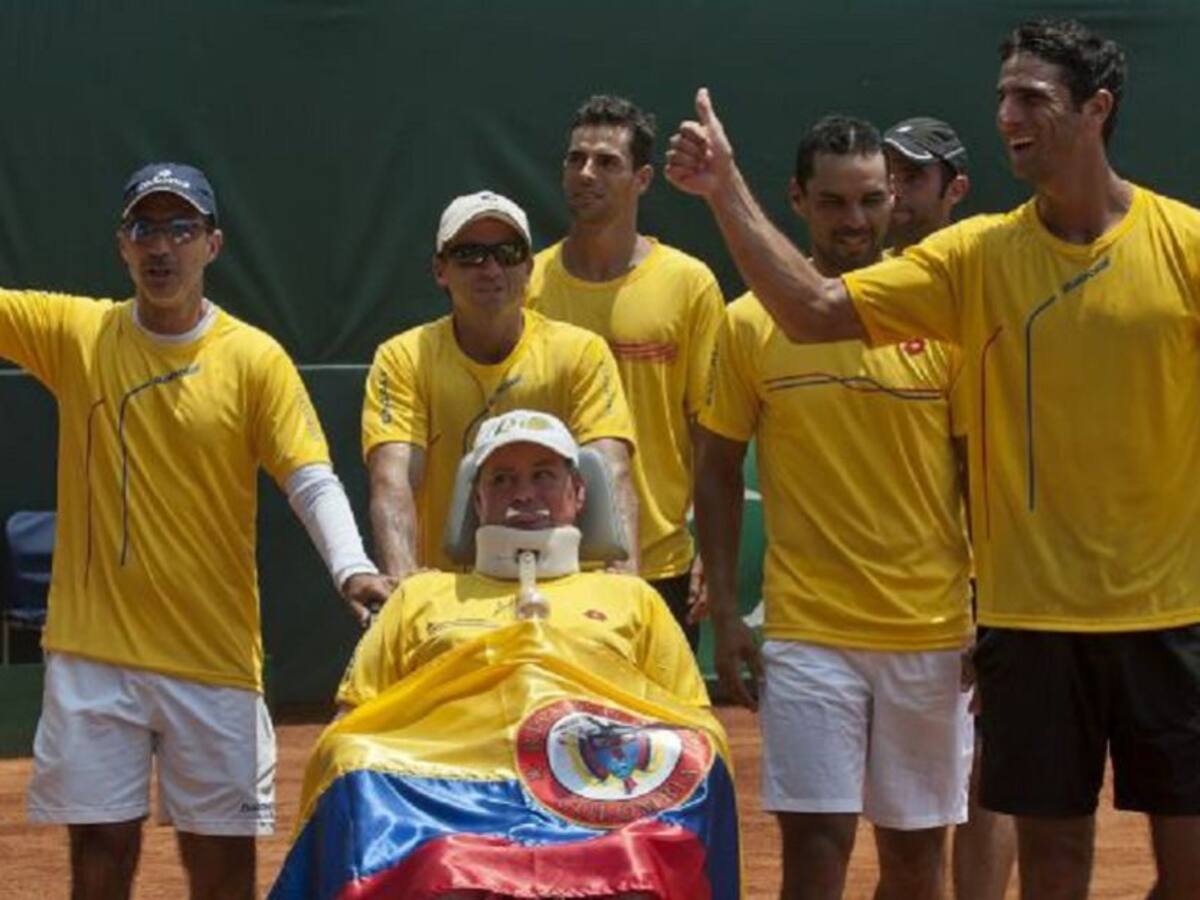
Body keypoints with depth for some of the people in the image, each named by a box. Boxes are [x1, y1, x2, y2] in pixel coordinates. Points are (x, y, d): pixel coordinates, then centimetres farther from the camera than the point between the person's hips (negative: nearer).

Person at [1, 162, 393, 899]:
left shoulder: (255, 359, -2)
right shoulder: (76, 333, 4)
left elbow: (312, 481, -9)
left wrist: (352, 568, -27)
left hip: (214, 654, -1)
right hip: (93, 652, 1)